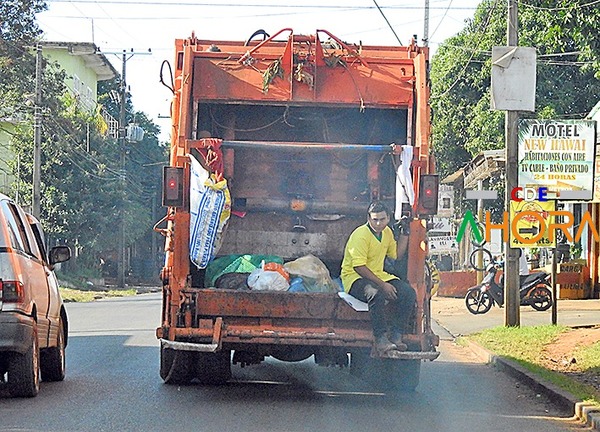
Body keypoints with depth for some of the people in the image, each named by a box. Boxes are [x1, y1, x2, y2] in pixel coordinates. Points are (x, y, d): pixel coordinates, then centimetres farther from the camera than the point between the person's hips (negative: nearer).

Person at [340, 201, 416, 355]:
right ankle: (381, 339, -36)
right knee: (376, 293, -40)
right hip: (355, 278, -8)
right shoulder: (360, 235, -18)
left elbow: (397, 254, 24)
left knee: (408, 293, -14)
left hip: (378, 275, 8)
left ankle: (396, 336, -16)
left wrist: (405, 232, 14)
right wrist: (382, 285, -29)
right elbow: (358, 266, -25)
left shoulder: (387, 232, 9)